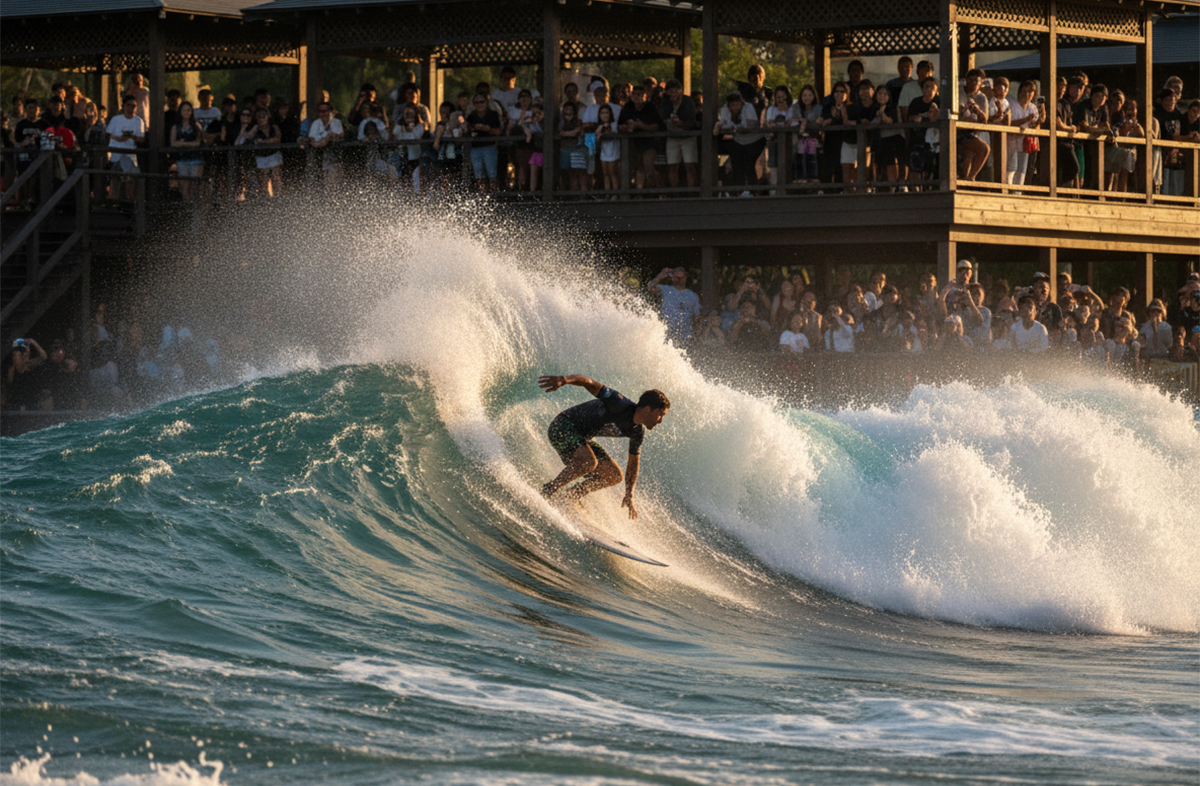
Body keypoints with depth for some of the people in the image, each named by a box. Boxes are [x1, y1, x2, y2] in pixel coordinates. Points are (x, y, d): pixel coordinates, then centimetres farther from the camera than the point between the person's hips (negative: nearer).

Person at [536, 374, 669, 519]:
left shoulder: (638, 432, 0)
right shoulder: (621, 406, -26)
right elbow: (589, 383, -32)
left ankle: (569, 497, 9)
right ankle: (548, 491, -18)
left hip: (582, 438, 9)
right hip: (563, 426, -9)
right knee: (589, 462, -33)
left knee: (614, 476, 4)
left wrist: (629, 496, 12)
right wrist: (564, 380, -51)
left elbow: (633, 463, 14)